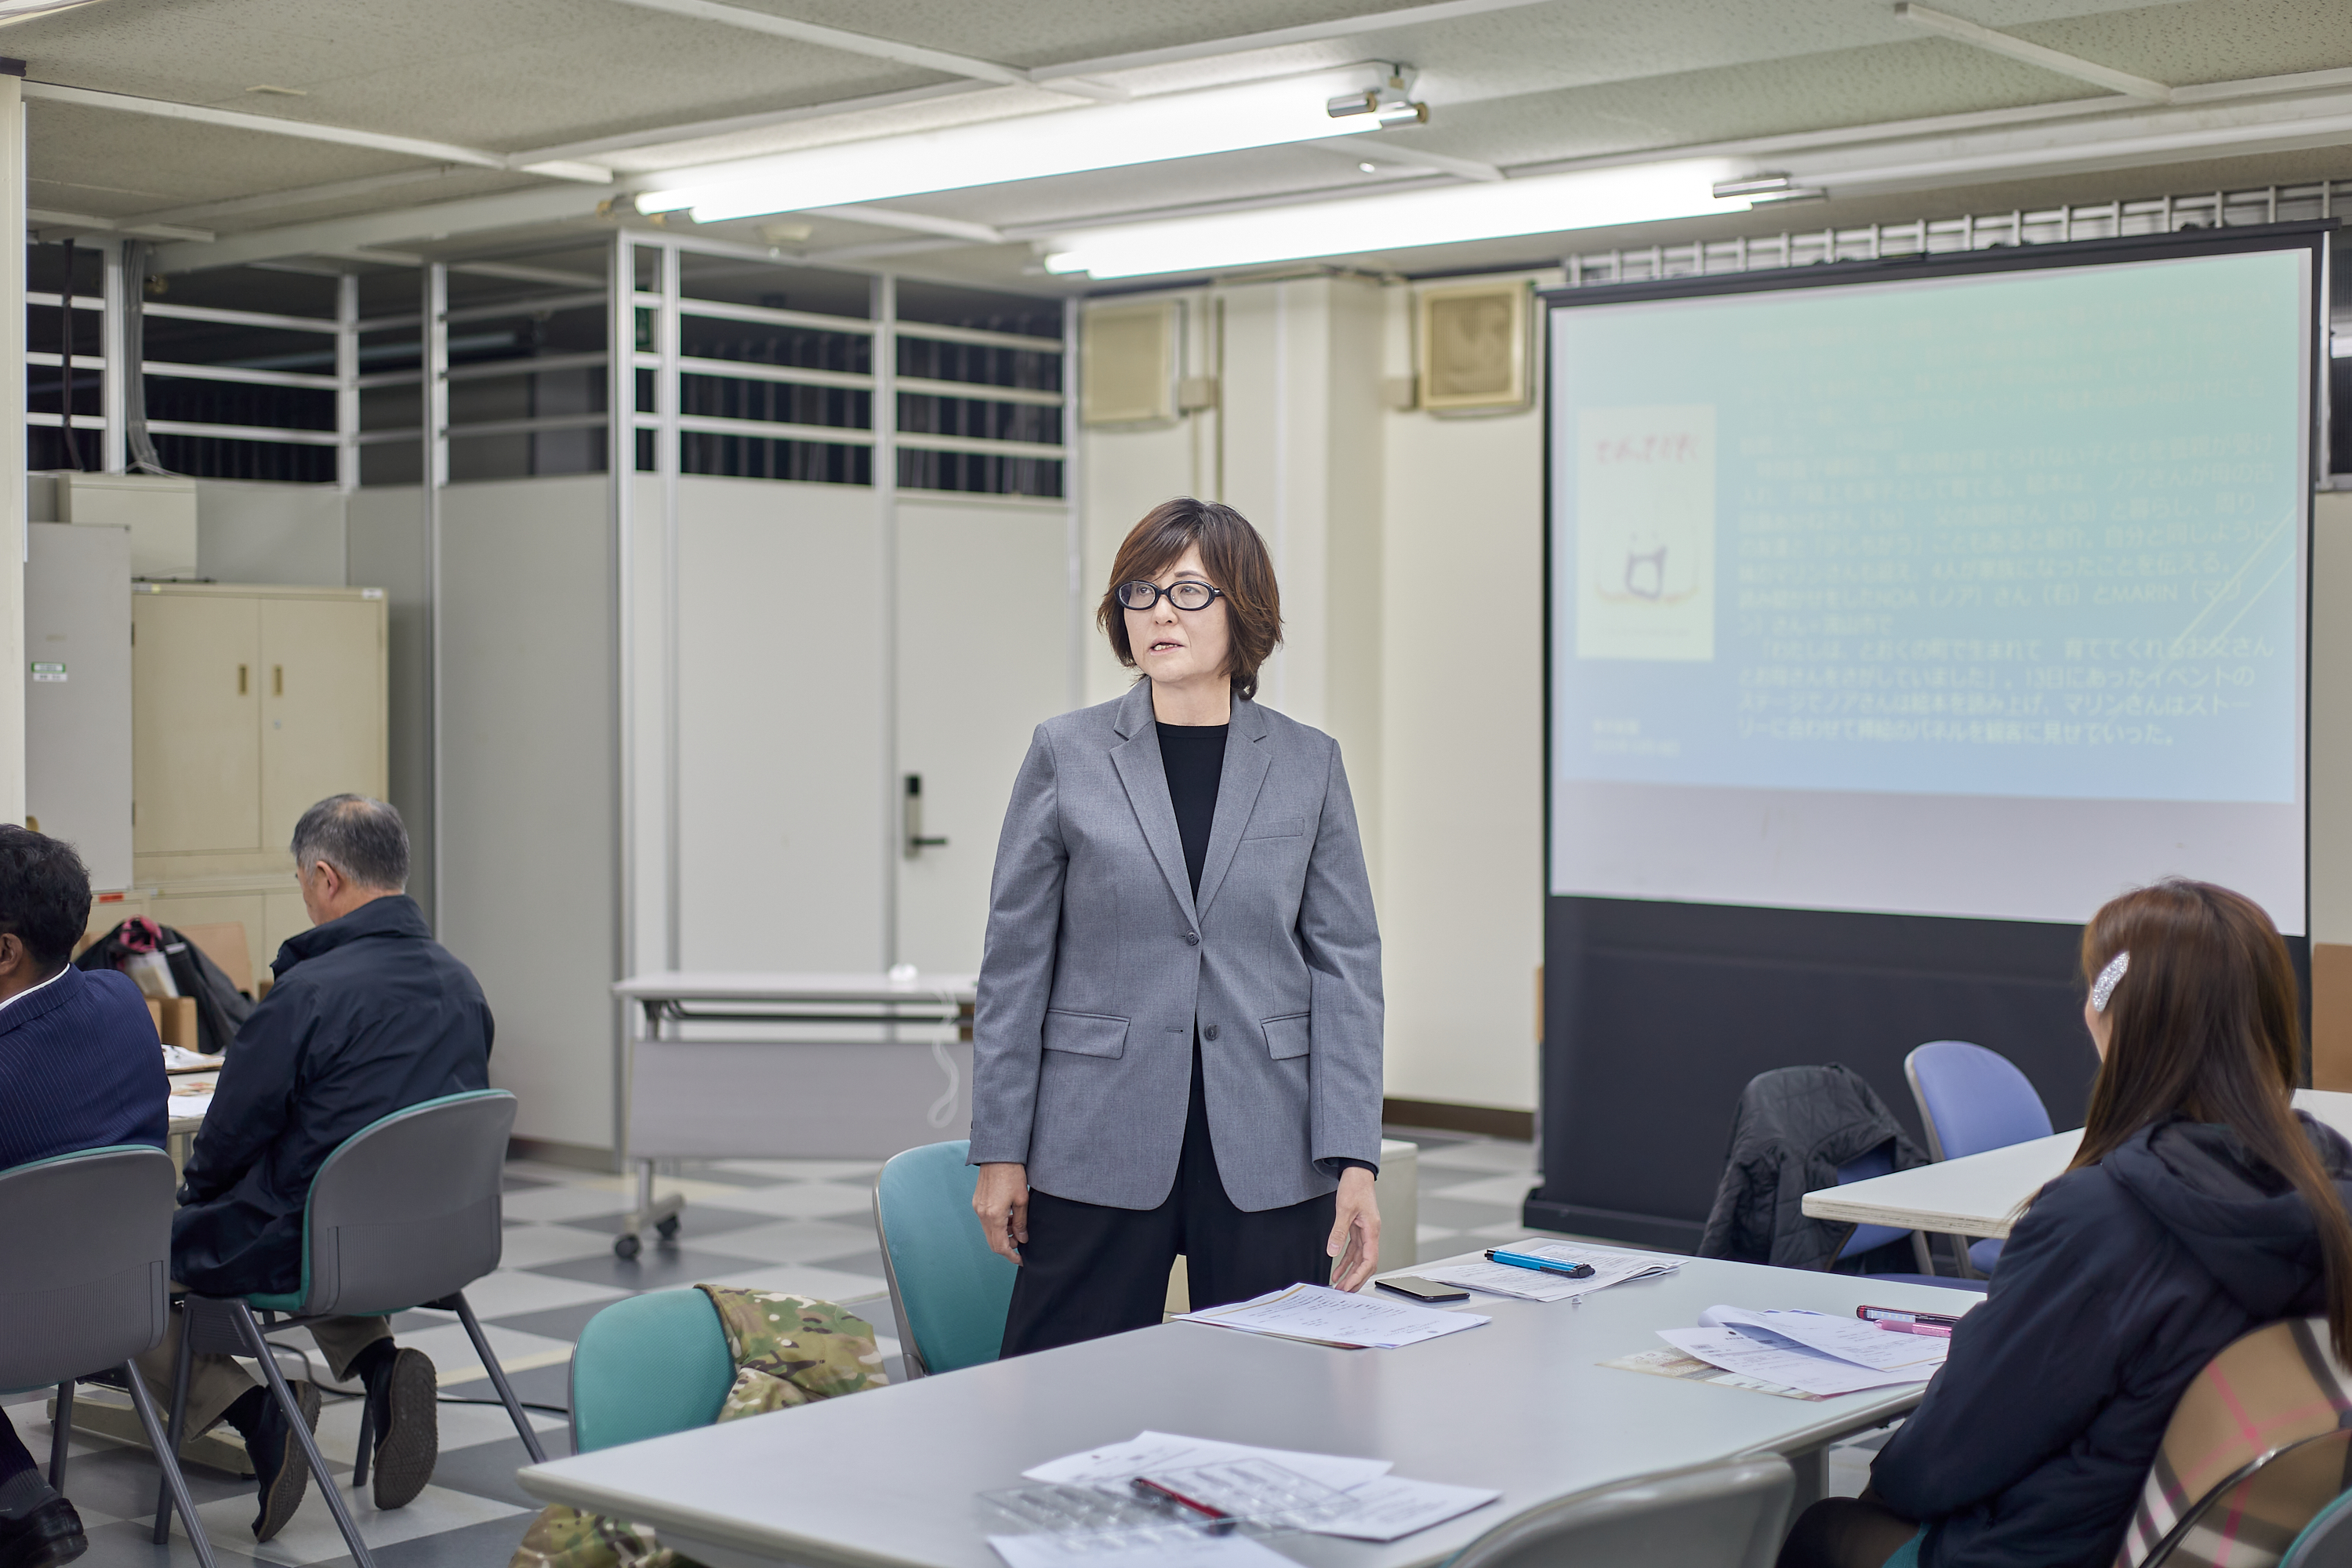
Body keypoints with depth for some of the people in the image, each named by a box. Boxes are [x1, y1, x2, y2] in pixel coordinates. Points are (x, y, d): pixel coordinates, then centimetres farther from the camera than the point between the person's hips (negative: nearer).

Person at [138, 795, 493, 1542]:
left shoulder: (306, 993, -21)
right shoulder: (461, 984, 2)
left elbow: (230, 1138, -13)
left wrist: (193, 1194, 11)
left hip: (301, 1250, -7)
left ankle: (246, 1400, -7)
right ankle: (379, 1362, 11)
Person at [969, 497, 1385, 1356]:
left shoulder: (1309, 763, 5)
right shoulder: (1067, 754, 3)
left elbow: (1346, 965, 3)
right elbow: (1014, 963, 4)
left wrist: (1354, 1160, -4)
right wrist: (1000, 1149, 0)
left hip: (1267, 1156, 1)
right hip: (1097, 1154, -1)